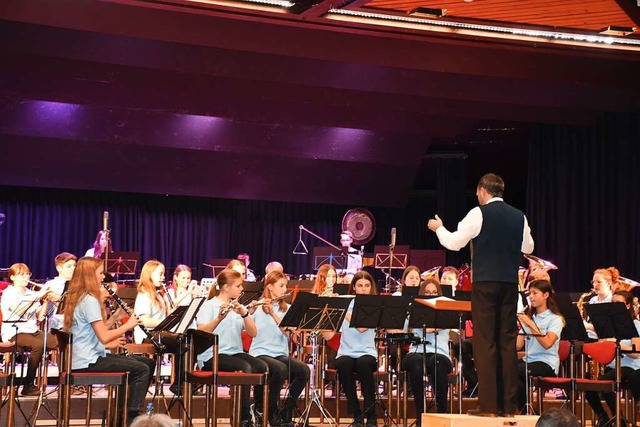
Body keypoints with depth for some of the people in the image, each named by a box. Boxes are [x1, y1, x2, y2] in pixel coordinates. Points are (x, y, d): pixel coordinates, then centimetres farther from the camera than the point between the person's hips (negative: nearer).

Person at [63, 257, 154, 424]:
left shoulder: (79, 297, 14)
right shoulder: (90, 300, -17)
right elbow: (103, 336, -22)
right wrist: (128, 325, -10)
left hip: (87, 356, 10)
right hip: (88, 361, -10)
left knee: (148, 362, 10)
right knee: (141, 369, -13)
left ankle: (125, 411, 15)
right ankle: (131, 416, -5)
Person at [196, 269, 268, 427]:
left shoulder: (238, 306, 14)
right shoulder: (208, 305, -2)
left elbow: (253, 333, 1)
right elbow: (201, 332, -18)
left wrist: (244, 313, -15)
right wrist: (219, 318, -33)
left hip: (235, 352, 5)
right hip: (212, 355, -5)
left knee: (263, 367, -22)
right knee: (245, 368, -31)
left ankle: (258, 412, -8)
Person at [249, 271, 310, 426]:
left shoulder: (286, 308, 12)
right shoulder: (257, 307, 1)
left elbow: (288, 332, -6)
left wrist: (273, 313, -17)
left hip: (280, 354, 4)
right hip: (260, 353, -4)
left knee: (304, 371, -25)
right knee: (281, 369, -35)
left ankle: (286, 411, -6)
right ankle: (271, 410, -13)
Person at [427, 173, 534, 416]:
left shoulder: (479, 214, -6)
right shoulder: (519, 217, 9)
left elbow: (454, 243, -5)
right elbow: (528, 248, 18)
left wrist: (438, 228, 14)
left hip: (485, 283, -5)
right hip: (510, 284, 5)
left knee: (485, 341, -3)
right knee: (508, 342, 8)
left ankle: (488, 405, -7)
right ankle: (509, 405, 8)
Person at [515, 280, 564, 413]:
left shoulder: (555, 319, -1)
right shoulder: (528, 317, 18)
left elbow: (547, 343, -19)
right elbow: (518, 346, 7)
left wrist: (530, 324, -23)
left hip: (547, 364, -6)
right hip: (528, 360, 6)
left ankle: (525, 409, -10)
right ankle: (525, 409, -12)